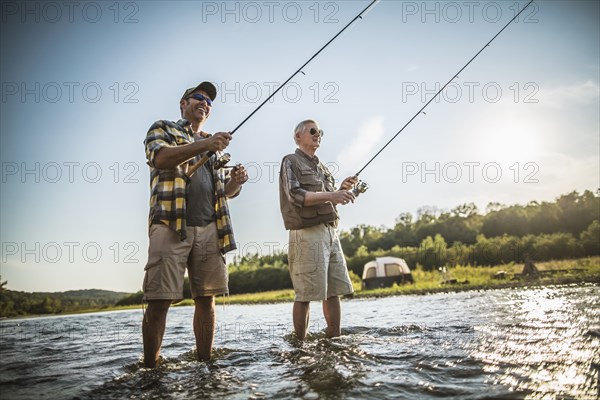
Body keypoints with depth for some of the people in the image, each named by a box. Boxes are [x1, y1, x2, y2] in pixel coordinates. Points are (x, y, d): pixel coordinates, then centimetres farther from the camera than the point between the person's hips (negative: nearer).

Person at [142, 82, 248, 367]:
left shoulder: (214, 144, 27)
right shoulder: (162, 129, 14)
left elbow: (226, 191, 25)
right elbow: (160, 158, -9)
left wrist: (236, 182, 1)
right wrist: (203, 145, -20)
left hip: (211, 228, 5)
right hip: (171, 225, -5)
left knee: (206, 299, 3)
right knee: (159, 300, -8)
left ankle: (205, 363, 9)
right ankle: (150, 369, -3)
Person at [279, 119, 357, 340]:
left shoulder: (321, 166, 24)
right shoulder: (291, 162, 2)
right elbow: (295, 195, -14)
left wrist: (342, 189, 5)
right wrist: (329, 196, -24)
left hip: (330, 232, 8)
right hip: (306, 233, -8)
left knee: (334, 290, 6)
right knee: (305, 293, -7)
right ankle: (301, 343, 0)